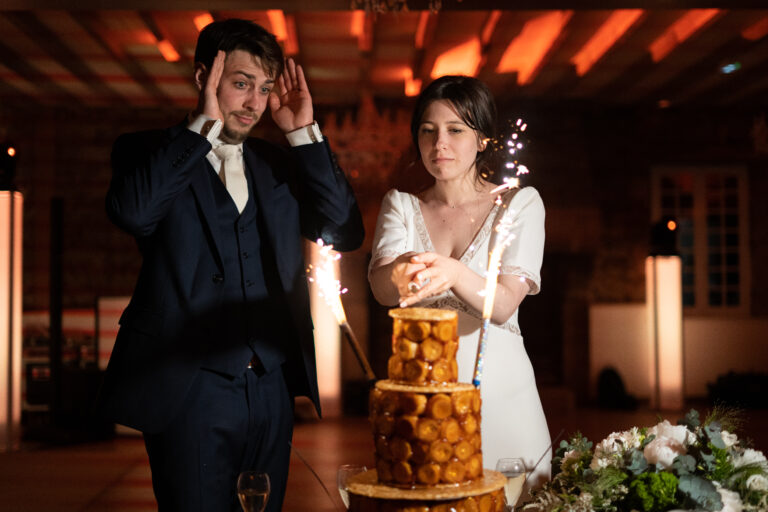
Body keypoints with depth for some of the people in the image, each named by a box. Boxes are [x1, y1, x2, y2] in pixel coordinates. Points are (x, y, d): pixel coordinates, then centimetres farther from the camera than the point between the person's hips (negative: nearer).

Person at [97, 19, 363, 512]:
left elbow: (345, 231, 3)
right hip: (190, 391, -4)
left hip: (271, 390, 5)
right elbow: (132, 211, -22)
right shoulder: (150, 152, 1)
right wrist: (204, 125, -15)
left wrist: (304, 133, -2)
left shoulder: (280, 163, 14)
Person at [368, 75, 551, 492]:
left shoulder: (520, 203, 0)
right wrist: (402, 272, -35)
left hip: (500, 390, -1)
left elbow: (504, 305, -14)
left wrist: (455, 273, -33)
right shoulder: (400, 206, 6)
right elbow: (381, 289, -12)